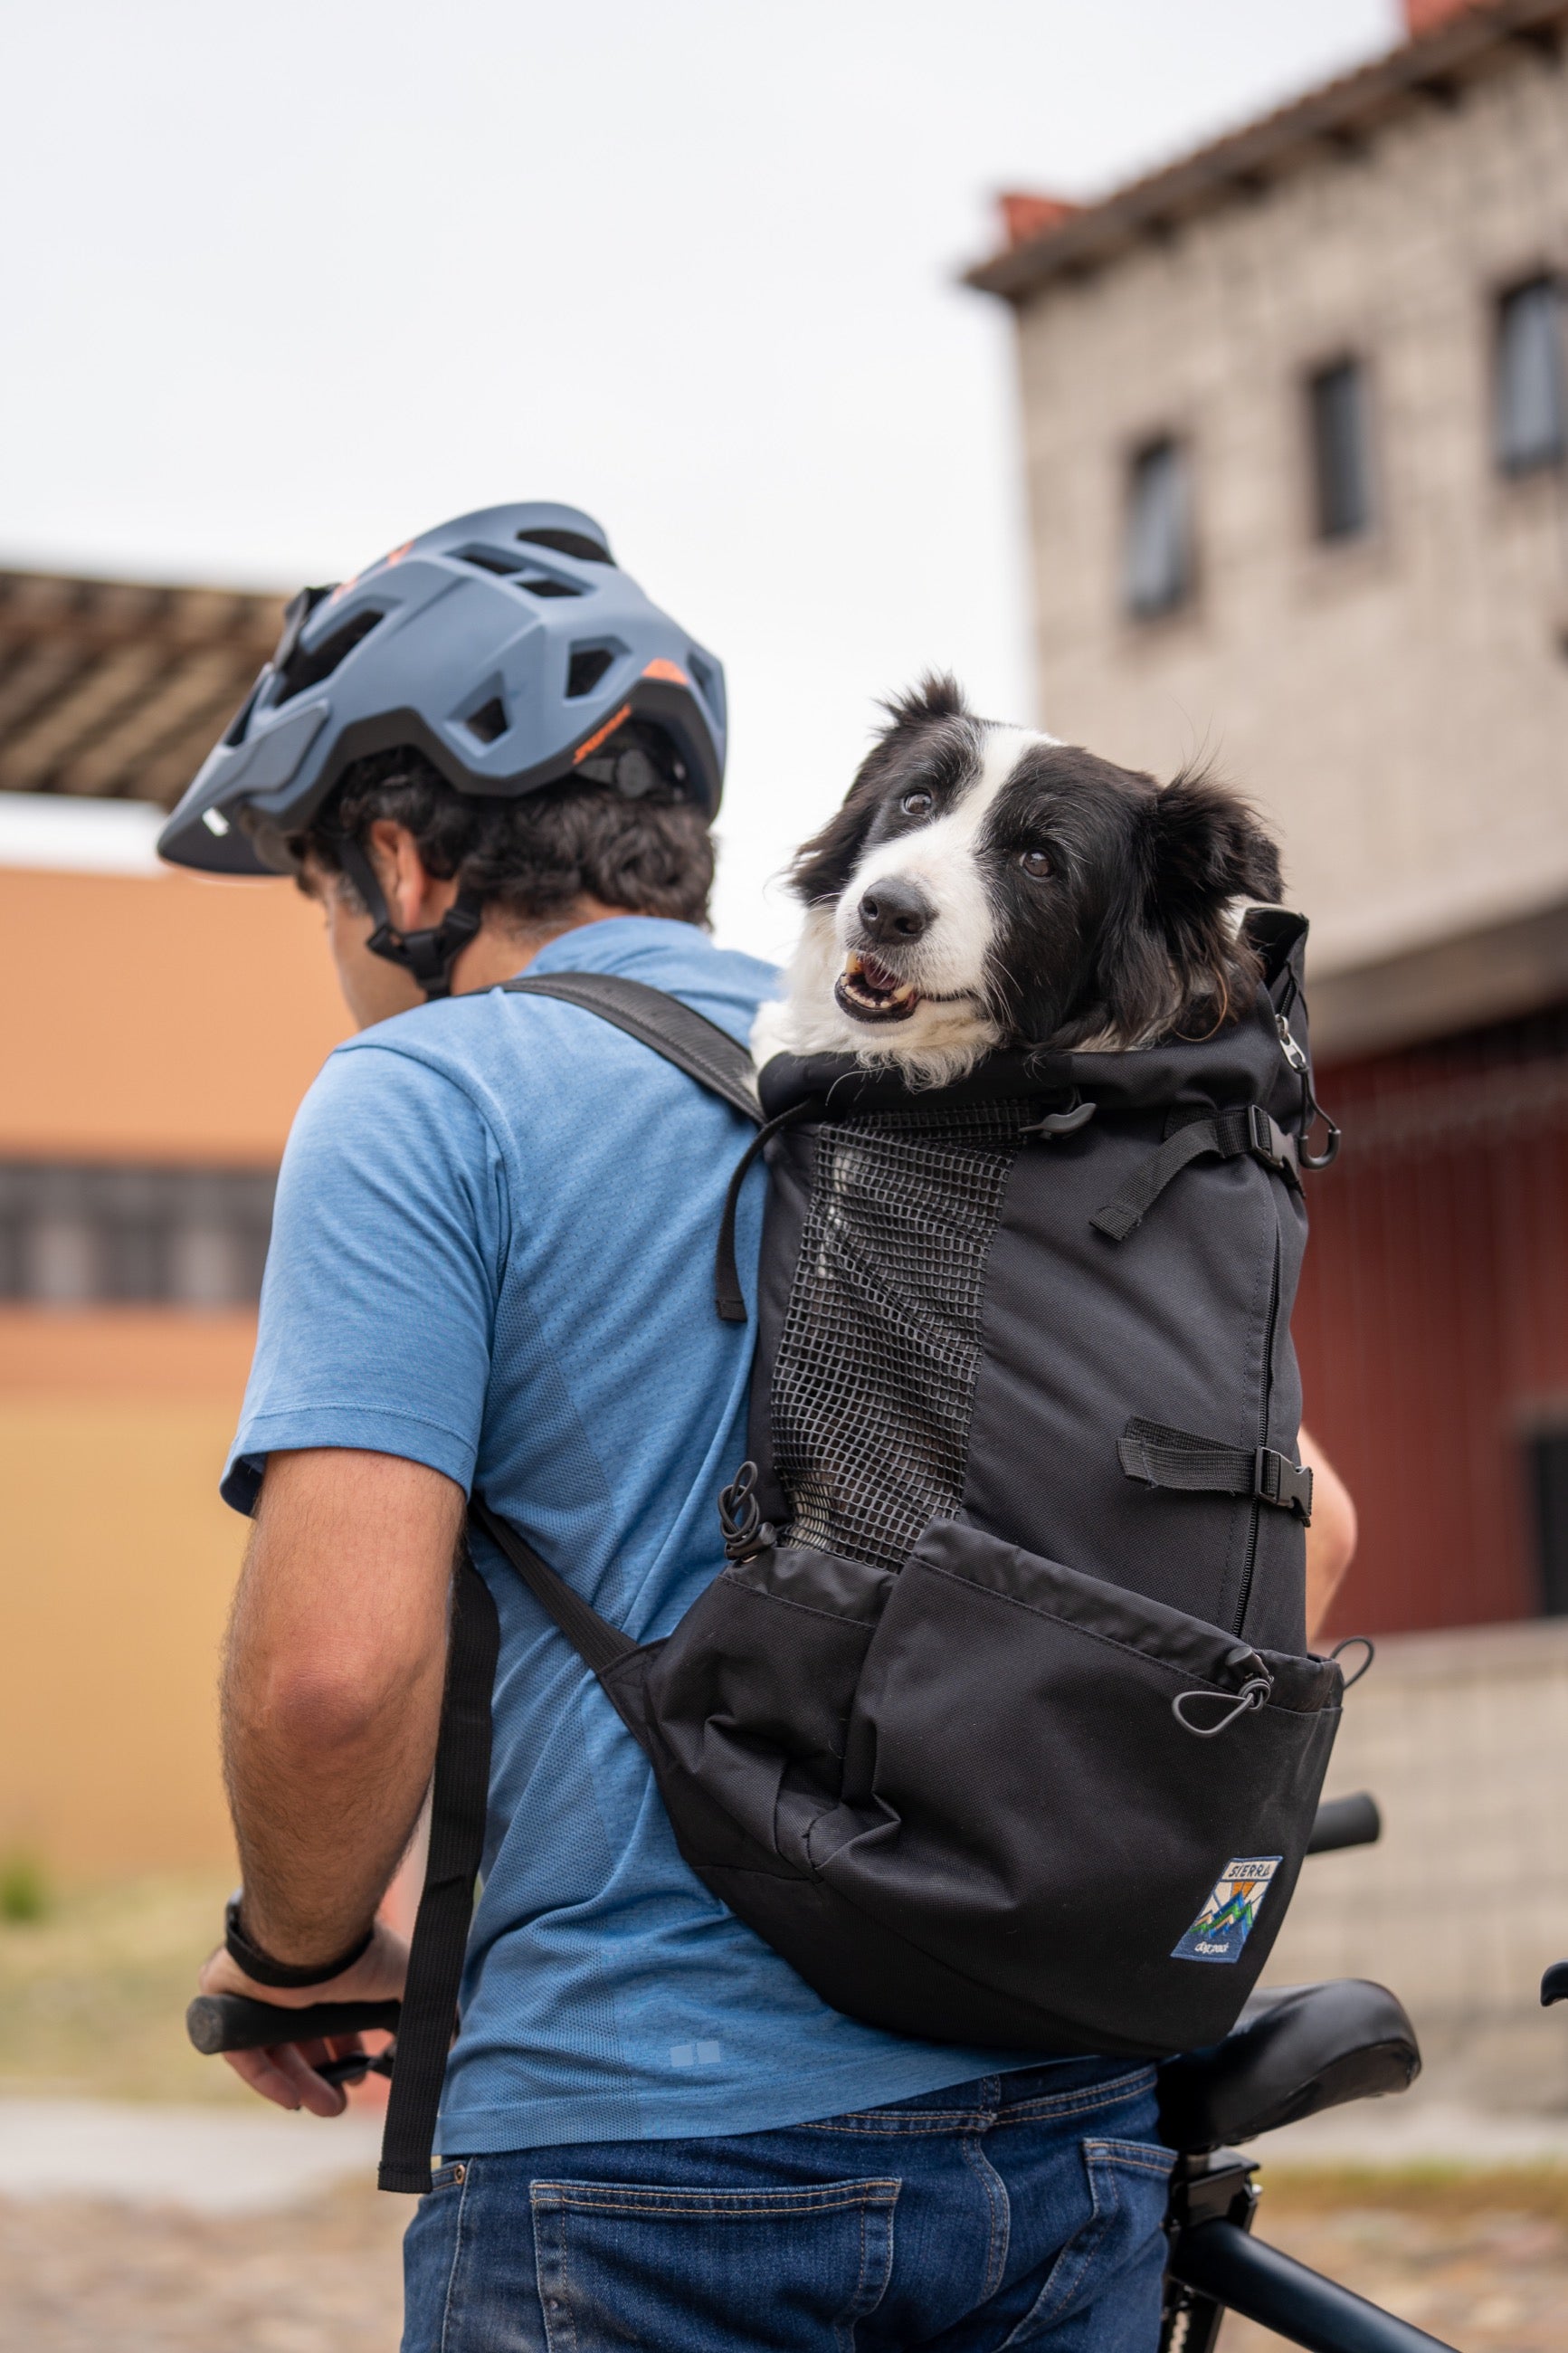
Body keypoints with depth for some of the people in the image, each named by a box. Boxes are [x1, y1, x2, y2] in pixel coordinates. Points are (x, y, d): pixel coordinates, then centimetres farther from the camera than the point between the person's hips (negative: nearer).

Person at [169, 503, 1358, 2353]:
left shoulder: (418, 1101, -4)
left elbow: (336, 1661, -16)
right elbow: (1296, 1519, 16)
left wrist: (299, 1951, 3)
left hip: (651, 2141, -5)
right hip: (1073, 2137, 6)